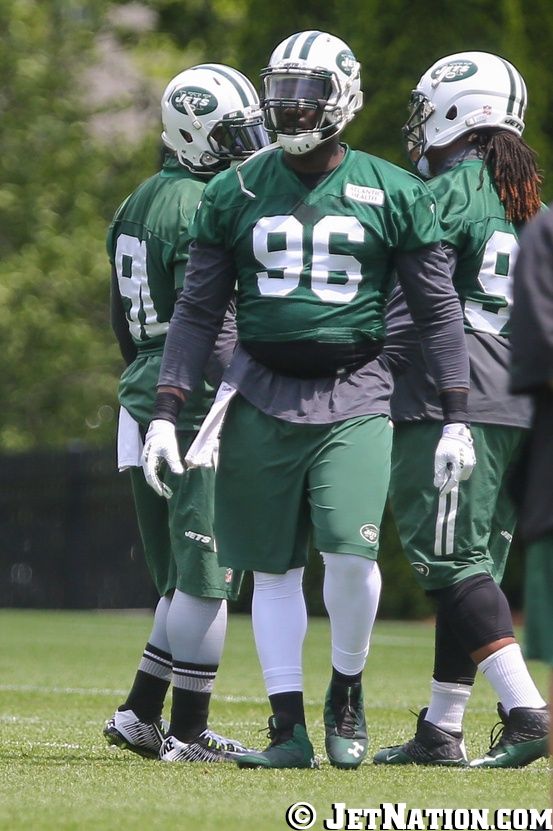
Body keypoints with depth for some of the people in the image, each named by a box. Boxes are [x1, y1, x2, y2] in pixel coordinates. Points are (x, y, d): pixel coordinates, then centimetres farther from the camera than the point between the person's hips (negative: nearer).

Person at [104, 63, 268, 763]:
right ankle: (189, 732, 0)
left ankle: (139, 715, 14)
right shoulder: (205, 209, -13)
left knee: (185, 578, 16)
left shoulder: (140, 204, 15)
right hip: (198, 410, -9)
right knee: (207, 577, -3)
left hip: (144, 403, 9)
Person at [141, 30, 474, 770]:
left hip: (354, 396, -2)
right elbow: (198, 311, 8)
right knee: (273, 568, 3)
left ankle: (346, 693, 8)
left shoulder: (392, 195, 0)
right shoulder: (235, 194, 5)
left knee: (351, 552, -17)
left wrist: (455, 421, -2)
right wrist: (166, 414, 1)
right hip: (262, 396, 2)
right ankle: (289, 728, 10)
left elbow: (438, 311, 4)